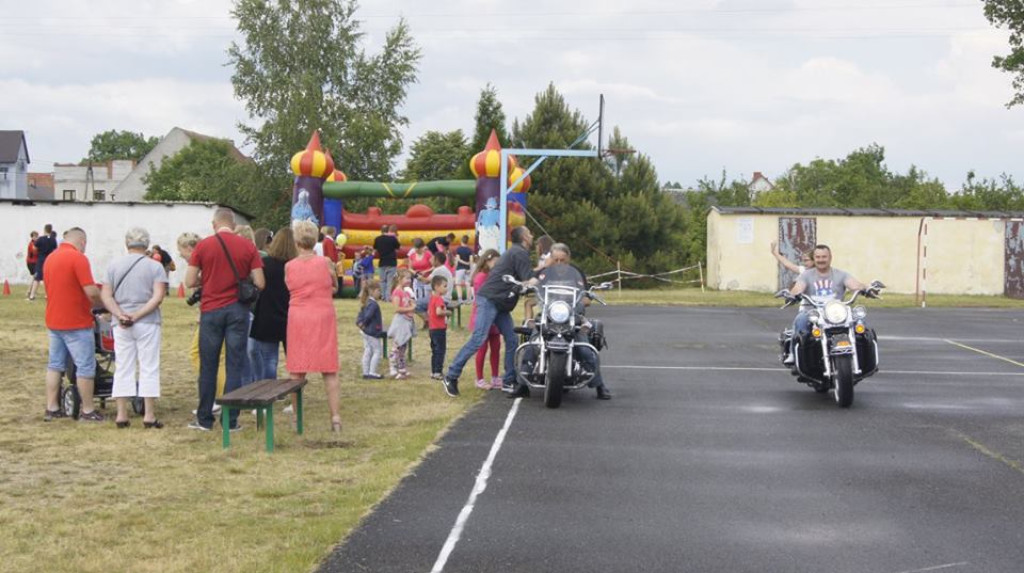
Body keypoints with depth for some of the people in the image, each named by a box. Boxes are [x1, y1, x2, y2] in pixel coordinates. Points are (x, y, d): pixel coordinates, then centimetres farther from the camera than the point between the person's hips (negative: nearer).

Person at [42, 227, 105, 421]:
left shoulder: (50, 258, 10)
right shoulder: (78, 258, -16)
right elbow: (91, 292, -22)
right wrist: (102, 304, -2)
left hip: (54, 322, 8)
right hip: (76, 323, -8)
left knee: (55, 364, 13)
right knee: (85, 366, 0)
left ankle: (51, 409, 15)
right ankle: (87, 411, 4)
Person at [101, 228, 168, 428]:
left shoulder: (114, 266, 5)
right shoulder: (155, 267, -3)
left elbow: (106, 296, -2)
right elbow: (158, 297, -13)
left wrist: (120, 315, -11)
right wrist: (138, 315, -14)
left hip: (121, 326, 2)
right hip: (148, 323, -2)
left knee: (122, 369, 8)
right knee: (149, 368, 3)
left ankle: (121, 415, 8)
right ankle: (149, 416, 1)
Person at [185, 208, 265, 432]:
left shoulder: (203, 246, -2)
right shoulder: (248, 246, -1)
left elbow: (190, 282, -3)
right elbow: (259, 283, -3)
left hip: (211, 310, 0)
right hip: (238, 310, 0)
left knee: (208, 366, 8)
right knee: (235, 366, 3)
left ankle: (204, 419, 13)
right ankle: (231, 420, 3)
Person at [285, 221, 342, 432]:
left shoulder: (289, 266, -2)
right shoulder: (325, 263, -4)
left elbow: (290, 289, 4)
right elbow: (335, 287, 9)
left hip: (297, 317, 1)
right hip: (324, 317, -1)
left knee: (296, 372, 7)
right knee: (329, 372, 3)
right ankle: (336, 417, -2)